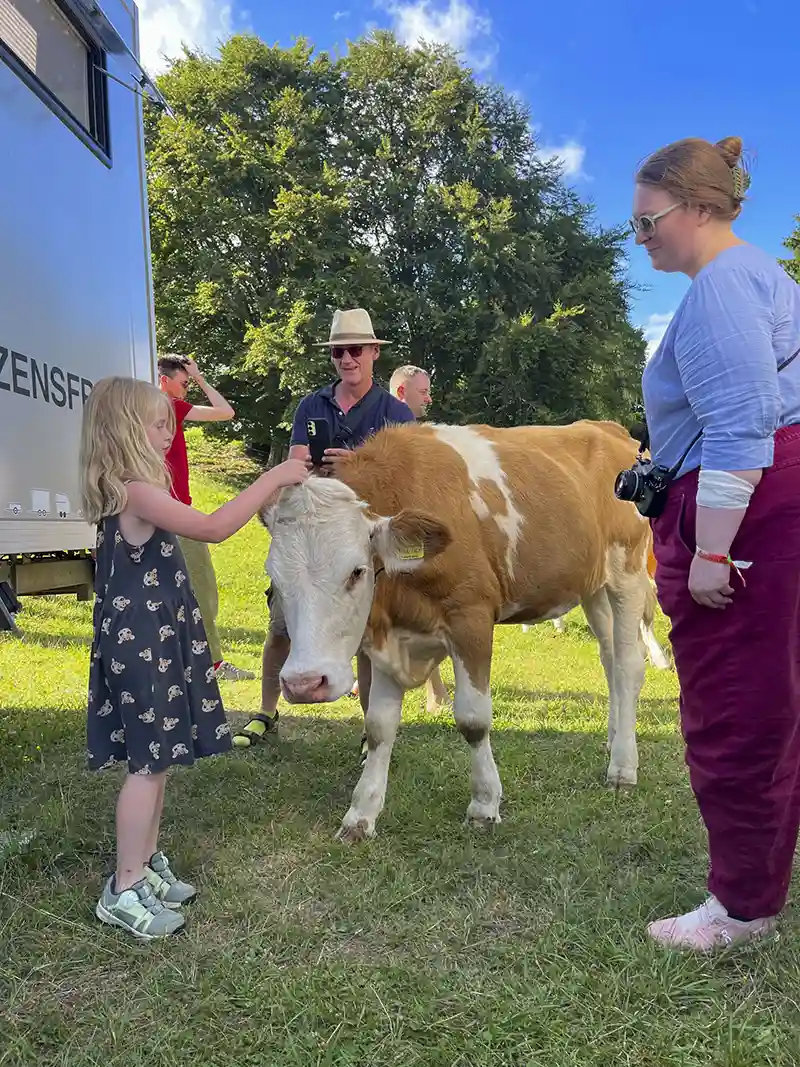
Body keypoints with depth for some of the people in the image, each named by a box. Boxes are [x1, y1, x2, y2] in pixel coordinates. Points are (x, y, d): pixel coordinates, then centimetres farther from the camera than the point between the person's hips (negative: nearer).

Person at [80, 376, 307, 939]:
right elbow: (215, 527, -26)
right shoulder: (137, 493, -20)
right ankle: (125, 891, 10)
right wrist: (273, 477, -19)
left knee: (154, 759, 16)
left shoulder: (131, 493, 13)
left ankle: (148, 865, 30)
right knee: (149, 762, -3)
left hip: (153, 639, 10)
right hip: (143, 643, -10)